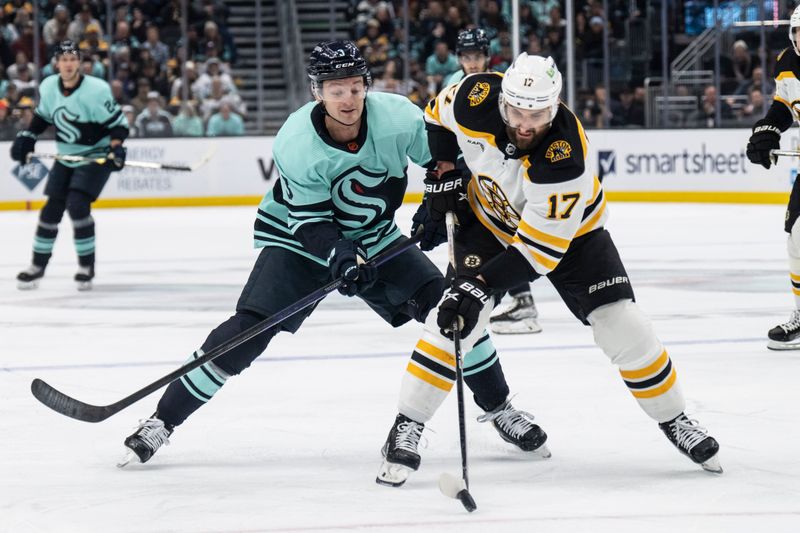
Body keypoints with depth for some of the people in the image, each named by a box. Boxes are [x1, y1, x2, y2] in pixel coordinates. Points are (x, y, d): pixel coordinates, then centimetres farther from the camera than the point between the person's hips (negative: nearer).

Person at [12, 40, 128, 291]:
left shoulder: (96, 90, -22)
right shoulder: (48, 87, -4)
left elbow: (118, 122, -17)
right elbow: (42, 115, 14)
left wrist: (116, 148, -31)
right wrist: (26, 138, 3)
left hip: (95, 157, -6)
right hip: (66, 158, 6)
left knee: (77, 205, -21)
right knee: (51, 210, 4)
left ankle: (87, 266, -7)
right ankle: (38, 266, 18)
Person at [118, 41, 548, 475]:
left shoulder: (397, 116, -22)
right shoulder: (296, 144, -27)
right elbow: (310, 220, -25)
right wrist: (341, 257, -40)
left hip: (374, 239, 3)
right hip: (297, 239, -3)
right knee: (249, 329, -17)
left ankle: (496, 406, 10)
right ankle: (162, 420, -8)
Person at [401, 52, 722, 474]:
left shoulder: (565, 158, -39)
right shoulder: (476, 99, -29)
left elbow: (540, 248, -38)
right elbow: (438, 115, -2)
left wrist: (482, 285, -44)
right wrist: (444, 172, -7)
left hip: (567, 228, -2)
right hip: (490, 217, 2)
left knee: (622, 326, -9)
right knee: (455, 318, -18)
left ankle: (674, 421, 12)